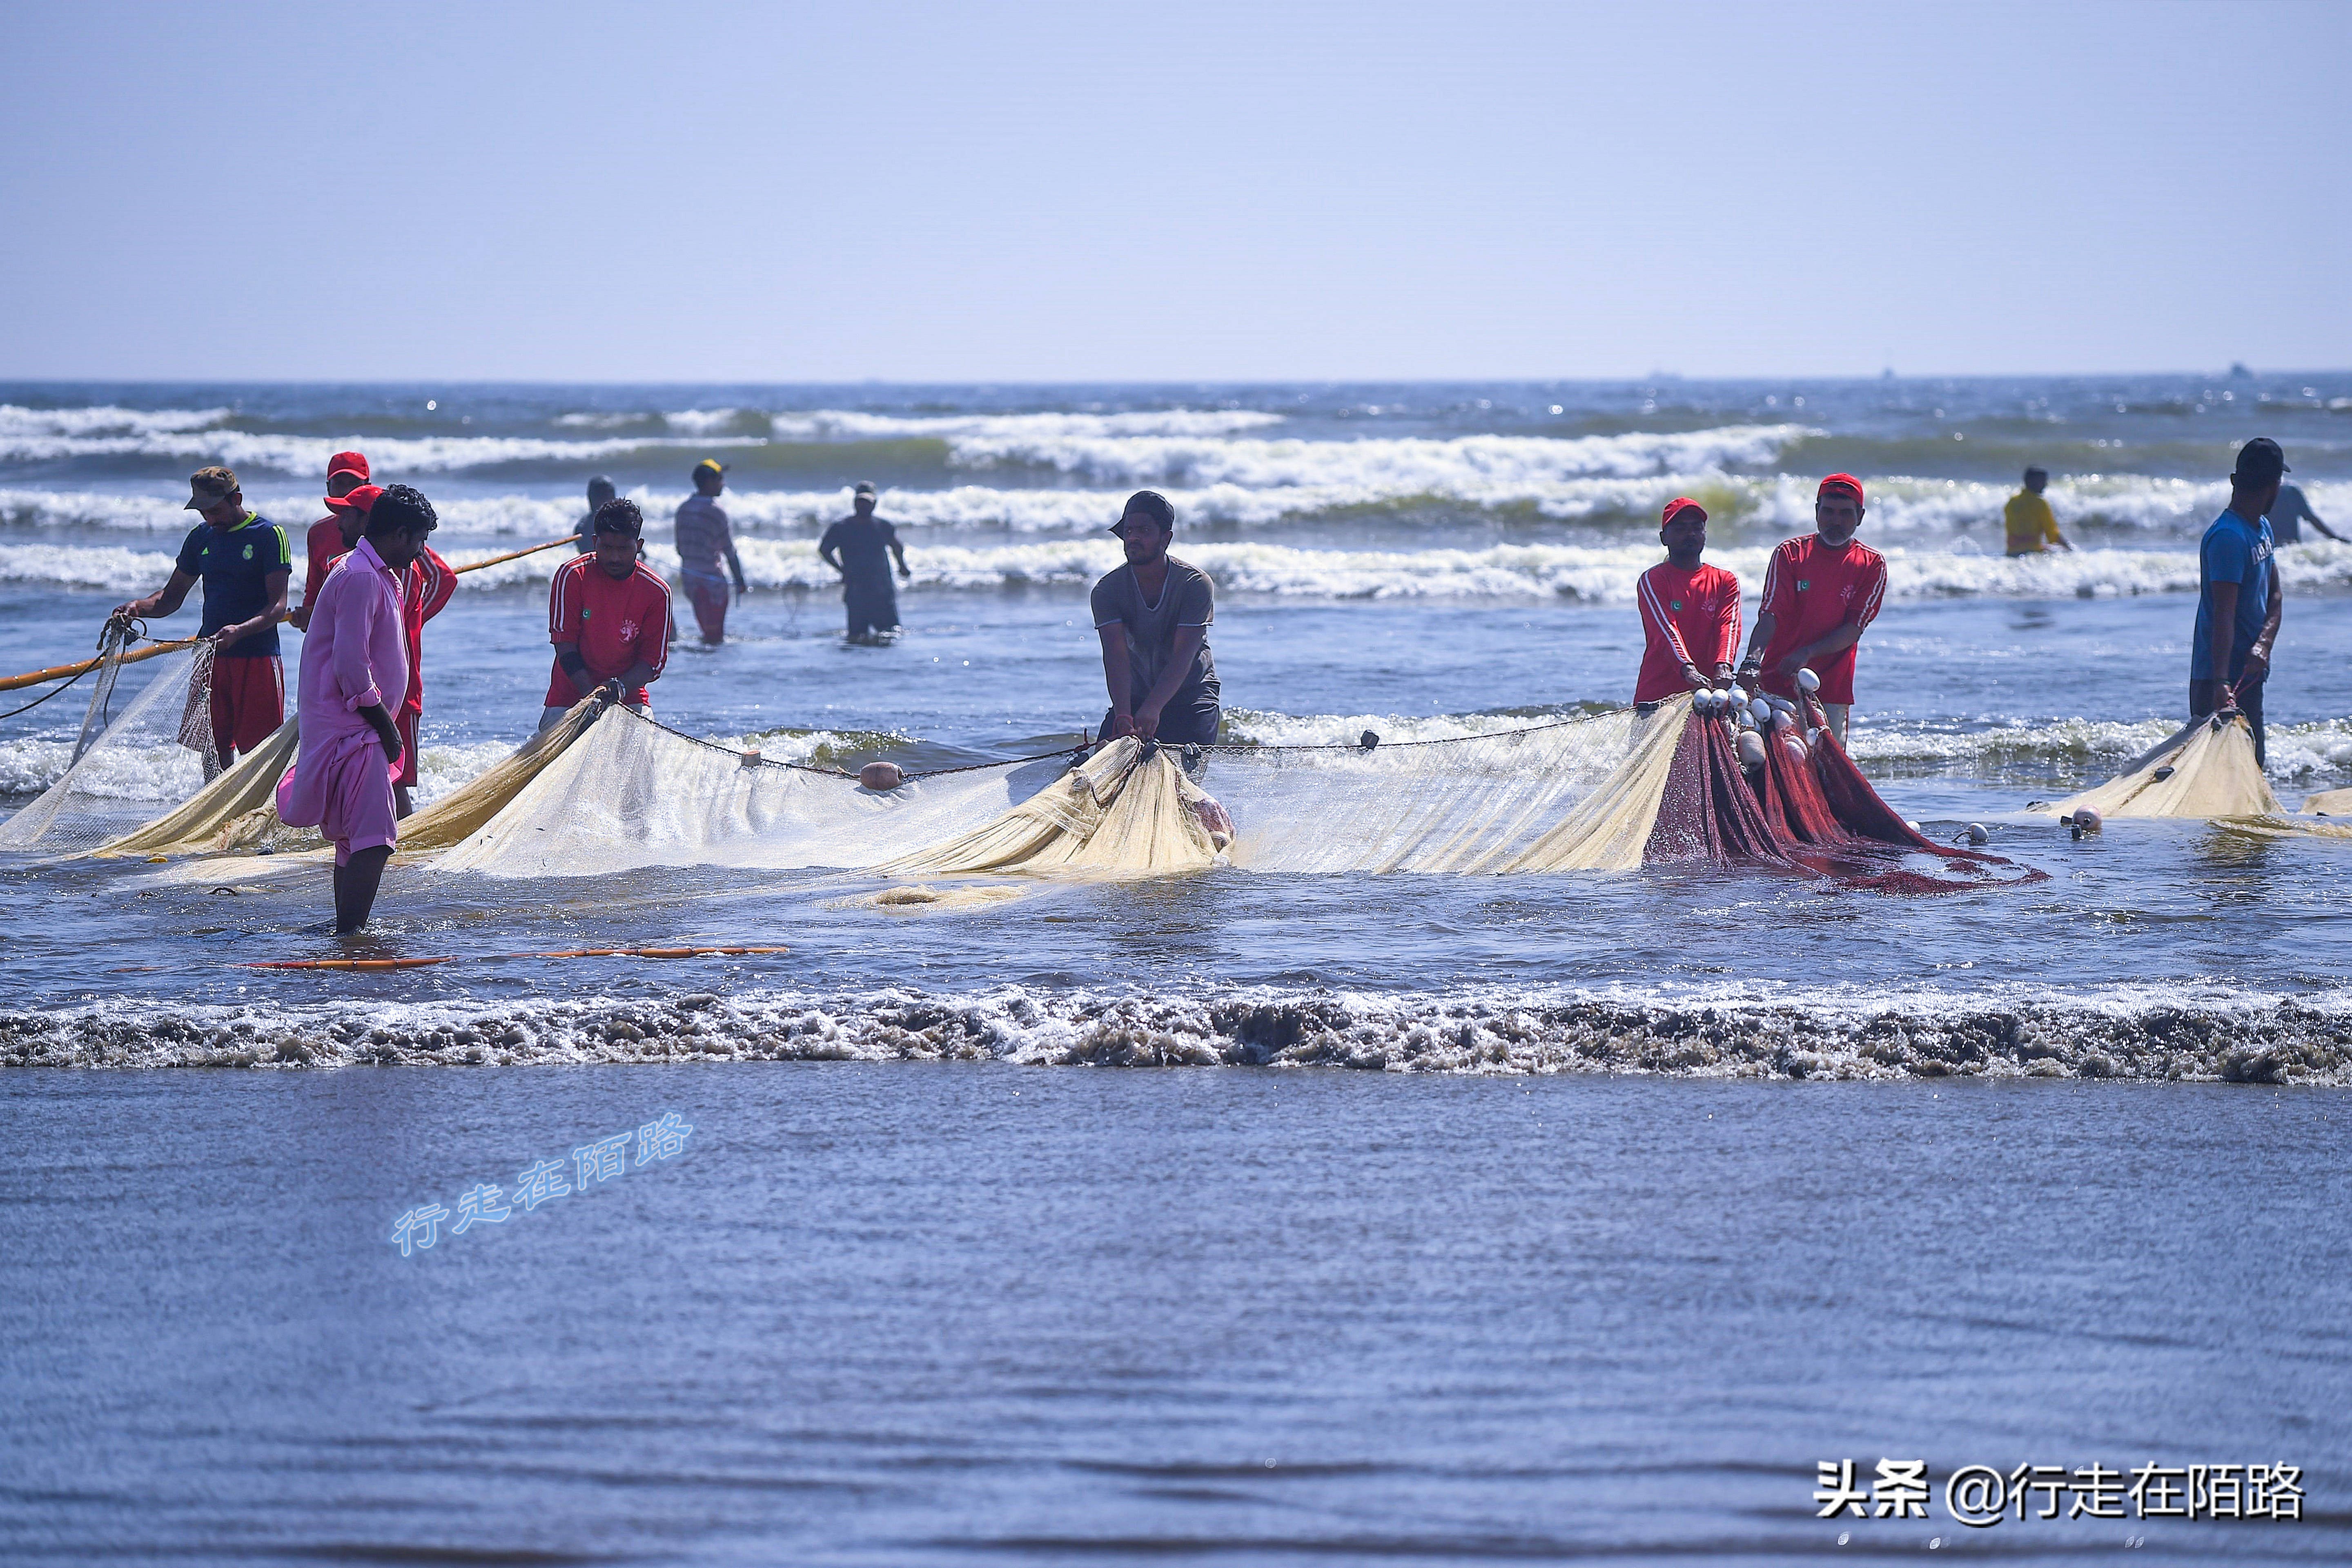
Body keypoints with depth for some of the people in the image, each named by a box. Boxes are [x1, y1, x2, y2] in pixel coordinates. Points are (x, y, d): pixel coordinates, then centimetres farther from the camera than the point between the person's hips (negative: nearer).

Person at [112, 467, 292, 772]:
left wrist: (239, 631, -29)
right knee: (213, 748, 5)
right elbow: (172, 596, 18)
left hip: (257, 655, -5)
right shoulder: (201, 537, 12)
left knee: (261, 753, -7)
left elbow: (278, 606, -12)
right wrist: (138, 607, -3)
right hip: (211, 655, 6)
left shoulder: (269, 535, -6)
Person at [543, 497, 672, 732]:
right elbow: (565, 646, -10)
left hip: (629, 698, 1)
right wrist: (592, 696, -23)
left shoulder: (657, 592, -4)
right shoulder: (572, 576, -7)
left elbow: (653, 659, -4)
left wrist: (619, 687, -25)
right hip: (570, 698, -1)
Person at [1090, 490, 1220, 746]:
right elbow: (1116, 655, -24)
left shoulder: (1197, 584, -18)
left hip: (1192, 693, -2)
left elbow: (1182, 657, -27)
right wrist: (1123, 715, -41)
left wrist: (1152, 709, -41)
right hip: (1136, 694, 3)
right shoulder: (1107, 591, -11)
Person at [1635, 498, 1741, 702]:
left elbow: (1728, 625, -3)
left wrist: (1723, 666, -24)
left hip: (1707, 689, 3)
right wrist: (1688, 670, -31)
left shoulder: (1725, 581, 14)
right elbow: (1665, 628, -13)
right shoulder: (1652, 580, 2)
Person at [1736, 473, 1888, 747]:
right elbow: (1770, 613, -11)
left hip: (1832, 691, 1)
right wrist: (1752, 660, -30)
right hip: (1777, 684, -1)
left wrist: (1808, 653, -19)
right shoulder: (1790, 553, 2)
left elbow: (1854, 629, -4)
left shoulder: (1872, 565, 5)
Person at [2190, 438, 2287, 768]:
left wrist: (2263, 645, -11)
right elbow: (2223, 615, -28)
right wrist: (2221, 683, -36)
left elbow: (2275, 596, 10)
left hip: (2250, 674, 10)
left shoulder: (2263, 528, 12)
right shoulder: (2228, 537, -20)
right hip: (2221, 678, -10)